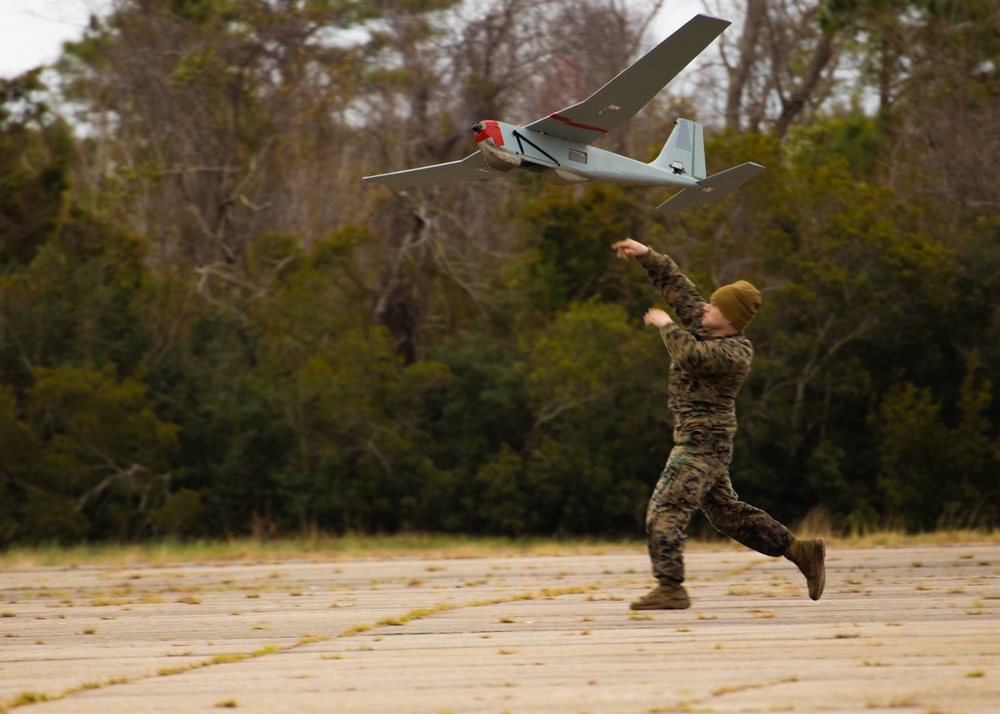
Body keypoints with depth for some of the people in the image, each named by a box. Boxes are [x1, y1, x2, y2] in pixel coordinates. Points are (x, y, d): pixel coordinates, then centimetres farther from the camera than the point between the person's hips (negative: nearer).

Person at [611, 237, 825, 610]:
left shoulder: (734, 353, -18)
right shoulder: (704, 324, 8)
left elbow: (690, 355, -32)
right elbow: (677, 286, 14)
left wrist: (666, 325, -15)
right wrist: (645, 254, 8)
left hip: (703, 442, -10)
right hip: (698, 440, 10)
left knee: (665, 509, -14)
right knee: (727, 512, 16)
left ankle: (670, 589, -17)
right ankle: (802, 552, 20)